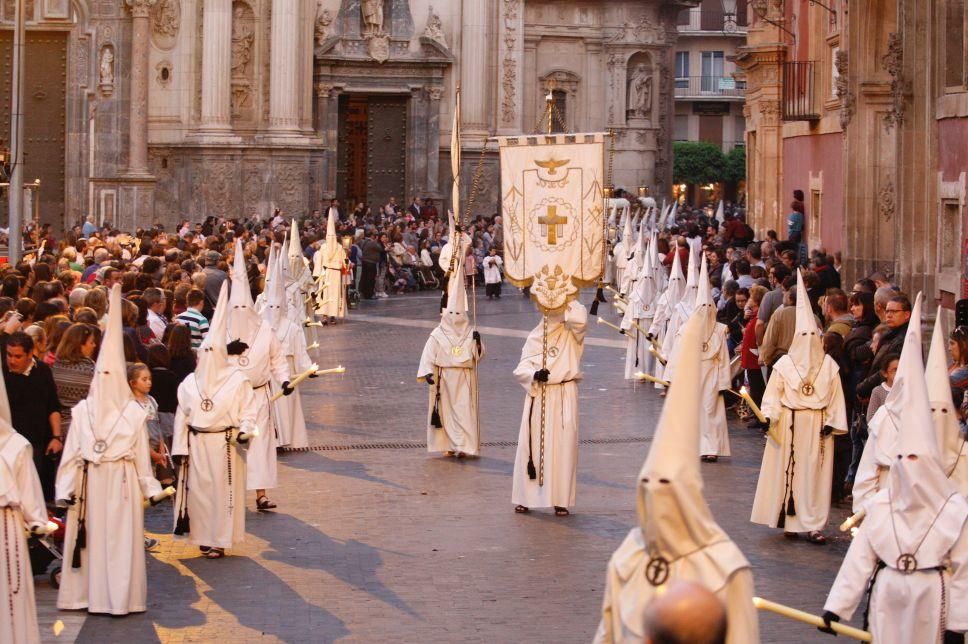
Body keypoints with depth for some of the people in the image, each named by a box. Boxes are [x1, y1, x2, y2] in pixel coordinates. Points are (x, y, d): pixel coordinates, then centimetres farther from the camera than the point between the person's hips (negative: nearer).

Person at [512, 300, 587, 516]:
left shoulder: (571, 334, 4)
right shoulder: (535, 337, 8)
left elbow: (580, 320, -20)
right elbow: (521, 369, 2)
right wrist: (535, 375, -18)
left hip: (565, 397, -1)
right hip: (538, 396, 1)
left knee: (563, 446, -2)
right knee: (531, 445, 1)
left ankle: (561, 500, 3)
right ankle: (525, 497, 9)